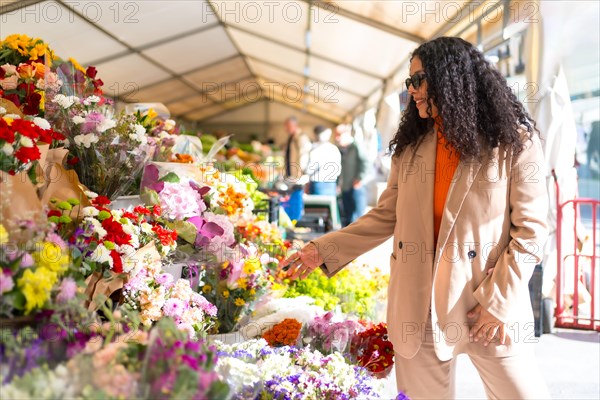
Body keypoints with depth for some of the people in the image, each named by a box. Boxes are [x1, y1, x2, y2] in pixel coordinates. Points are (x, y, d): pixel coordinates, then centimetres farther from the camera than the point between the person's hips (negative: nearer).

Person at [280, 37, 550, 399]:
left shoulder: (515, 141, -5)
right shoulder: (411, 146, 9)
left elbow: (530, 230, -7)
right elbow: (385, 218, 10)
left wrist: (499, 303, -13)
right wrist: (323, 250, 1)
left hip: (490, 304, -4)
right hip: (418, 307, 4)